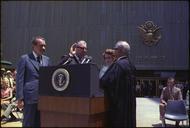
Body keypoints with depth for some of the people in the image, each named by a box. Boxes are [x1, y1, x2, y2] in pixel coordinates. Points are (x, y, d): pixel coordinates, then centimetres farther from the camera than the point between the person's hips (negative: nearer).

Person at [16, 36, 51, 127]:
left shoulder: (47, 59, 11)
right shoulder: (24, 59, -3)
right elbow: (19, 79, -5)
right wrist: (20, 98, -10)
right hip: (30, 97, -4)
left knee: (41, 123, 13)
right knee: (29, 123, 5)